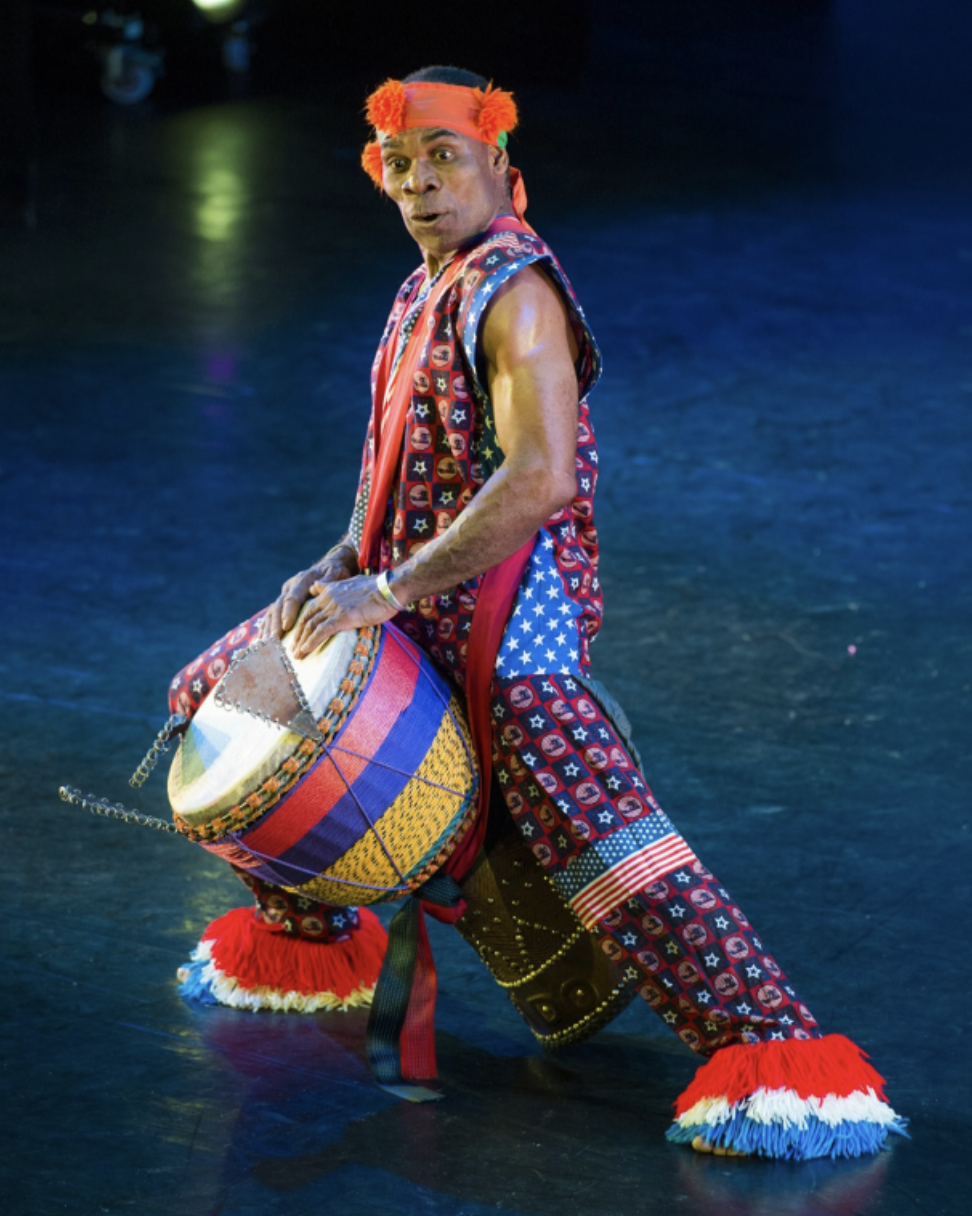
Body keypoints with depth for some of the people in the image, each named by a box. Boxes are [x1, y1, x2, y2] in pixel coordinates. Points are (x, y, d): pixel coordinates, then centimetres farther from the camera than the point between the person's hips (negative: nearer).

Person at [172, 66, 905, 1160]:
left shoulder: (513, 292, -13)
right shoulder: (421, 296, 16)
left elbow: (539, 479, -25)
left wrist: (389, 589, -25)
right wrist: (337, 568, 8)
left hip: (512, 618, -10)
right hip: (410, 617, 10)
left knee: (595, 827, -25)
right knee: (215, 698, 16)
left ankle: (778, 1052, -32)